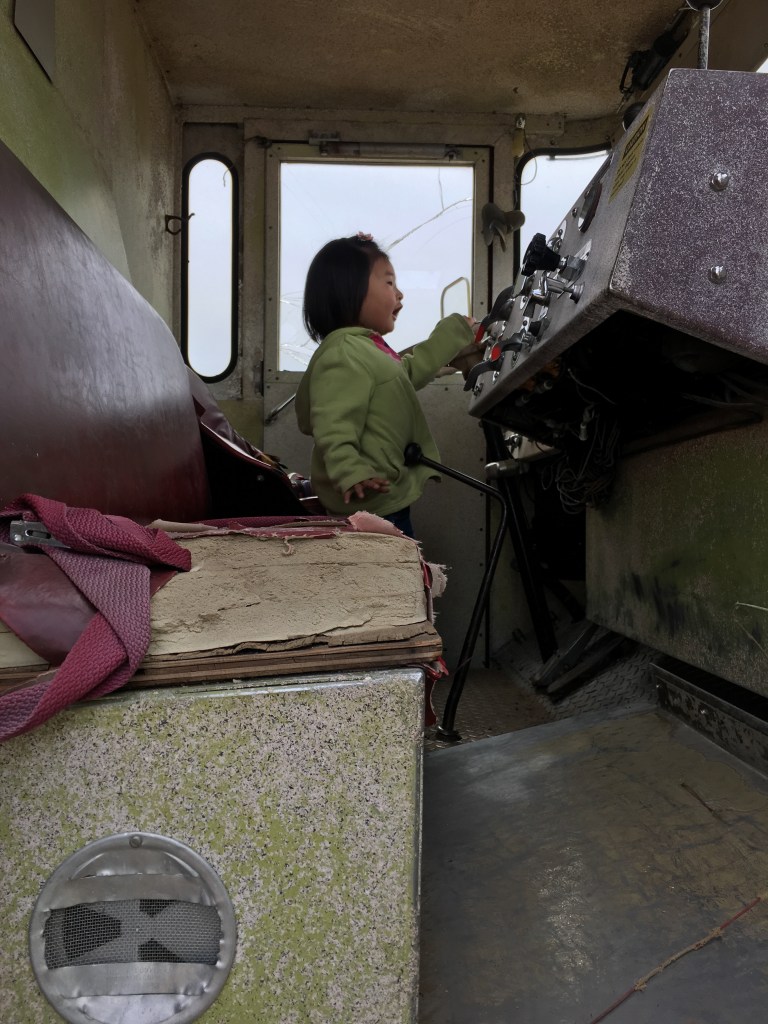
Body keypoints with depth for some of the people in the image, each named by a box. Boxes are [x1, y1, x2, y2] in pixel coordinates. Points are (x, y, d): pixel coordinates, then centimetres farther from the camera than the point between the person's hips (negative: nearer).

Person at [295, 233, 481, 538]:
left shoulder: (368, 347, 15)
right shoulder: (344, 354, -20)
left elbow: (409, 370, 30)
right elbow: (333, 429, -29)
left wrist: (454, 333, 34)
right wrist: (351, 473, -43)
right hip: (369, 506, -11)